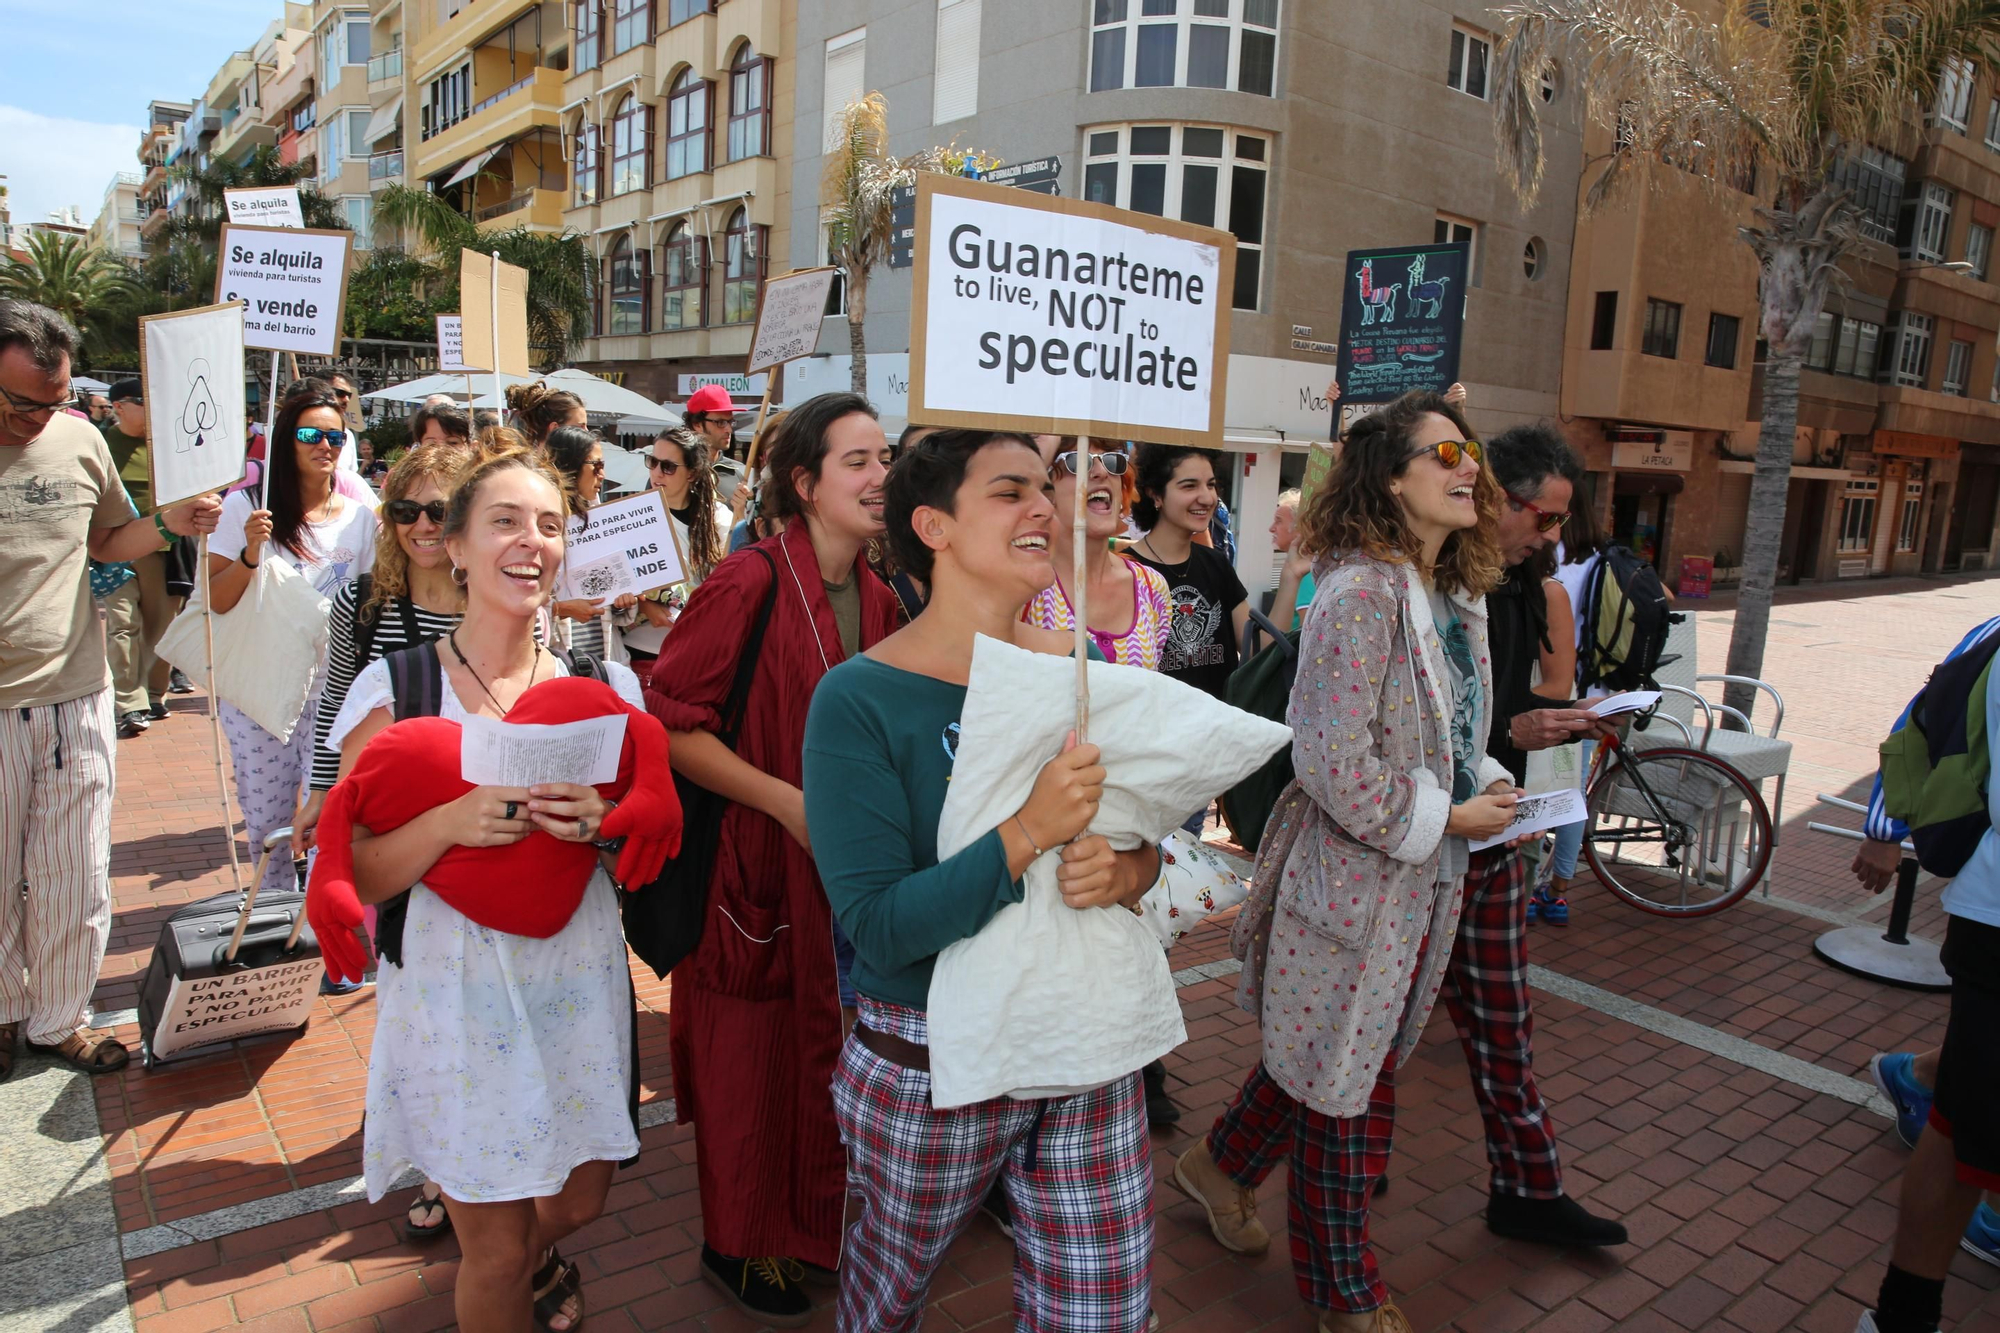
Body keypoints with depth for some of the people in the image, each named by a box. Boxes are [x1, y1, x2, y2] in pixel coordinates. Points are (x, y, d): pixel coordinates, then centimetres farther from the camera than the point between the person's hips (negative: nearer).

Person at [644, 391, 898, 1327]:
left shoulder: (876, 598, 4)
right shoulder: (750, 582, -19)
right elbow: (670, 721, -19)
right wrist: (788, 802, -23)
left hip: (843, 859, 7)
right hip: (757, 859, -6)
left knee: (826, 1042, 19)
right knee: (753, 1050, 10)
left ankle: (811, 1220, 42)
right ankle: (737, 1244, 33)